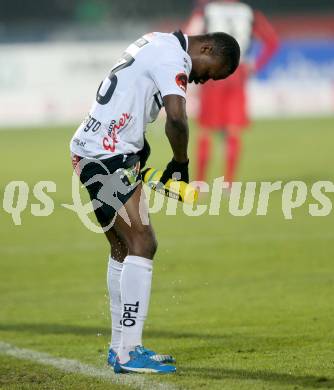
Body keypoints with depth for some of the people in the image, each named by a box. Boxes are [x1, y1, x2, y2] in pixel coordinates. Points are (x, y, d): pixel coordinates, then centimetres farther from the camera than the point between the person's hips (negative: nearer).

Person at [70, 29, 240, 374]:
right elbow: (176, 118, -27)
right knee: (141, 243, -12)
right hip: (107, 155, -11)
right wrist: (180, 163, -11)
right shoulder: (174, 58, -14)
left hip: (90, 150, 11)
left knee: (123, 248, 14)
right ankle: (129, 353, -15)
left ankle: (120, 346, 19)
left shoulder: (159, 44, 17)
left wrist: (138, 142, 20)